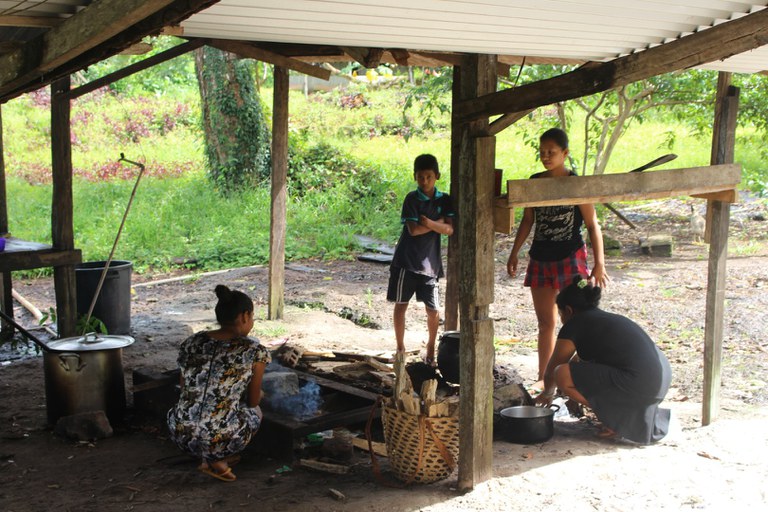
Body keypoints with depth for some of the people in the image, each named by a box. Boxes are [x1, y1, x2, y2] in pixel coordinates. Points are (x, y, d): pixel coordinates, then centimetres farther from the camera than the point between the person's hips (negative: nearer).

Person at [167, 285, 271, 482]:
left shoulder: (192, 342, 8)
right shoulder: (254, 351, -5)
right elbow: (253, 401, 7)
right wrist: (258, 394, 31)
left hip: (181, 436, 4)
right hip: (222, 441, -4)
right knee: (255, 411, 27)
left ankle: (209, 456, 15)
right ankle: (217, 459, 6)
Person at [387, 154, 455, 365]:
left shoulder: (444, 200, 5)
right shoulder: (412, 199, -5)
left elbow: (449, 229, -5)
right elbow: (413, 229, -15)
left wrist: (430, 223, -19)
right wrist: (438, 223, -9)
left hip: (430, 262, 2)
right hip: (406, 260, -2)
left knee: (433, 310, 1)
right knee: (401, 304, 5)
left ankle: (431, 346, 23)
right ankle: (400, 347, 19)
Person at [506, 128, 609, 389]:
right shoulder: (534, 182, 6)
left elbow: (593, 225, -8)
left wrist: (599, 263, -13)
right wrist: (514, 253, 15)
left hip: (571, 258, -5)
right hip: (540, 259, 5)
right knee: (546, 323, 11)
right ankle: (544, 378, 19)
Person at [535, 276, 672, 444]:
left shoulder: (574, 326, 0)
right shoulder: (606, 318, 25)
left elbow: (551, 371, 10)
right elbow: (581, 359, 40)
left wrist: (547, 394, 31)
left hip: (641, 386, -9)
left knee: (563, 375, -7)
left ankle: (619, 421, 0)